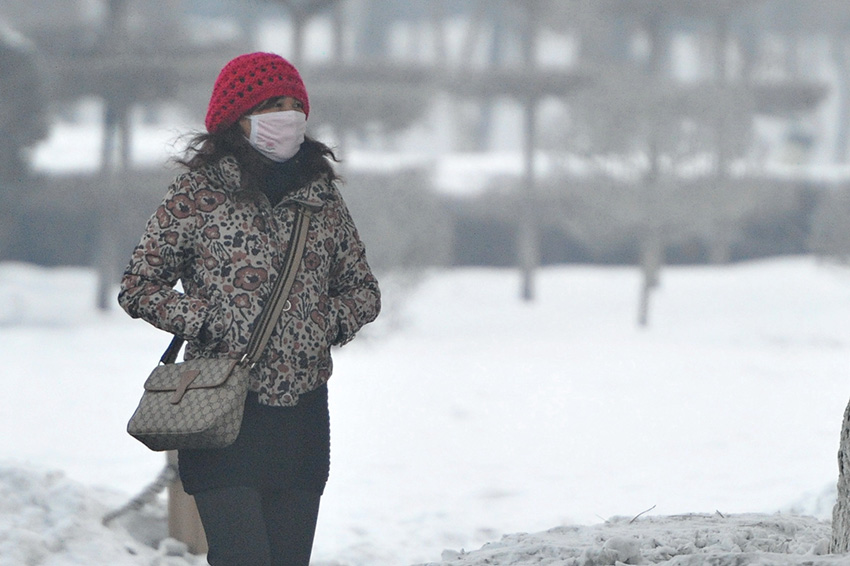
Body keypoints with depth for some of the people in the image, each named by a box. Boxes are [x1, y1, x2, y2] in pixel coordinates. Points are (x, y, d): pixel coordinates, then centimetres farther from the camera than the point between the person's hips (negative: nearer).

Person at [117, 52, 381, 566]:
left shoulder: (323, 199, 11)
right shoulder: (197, 194, -1)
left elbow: (364, 289, 21)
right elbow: (139, 288, 2)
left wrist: (331, 321, 0)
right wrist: (208, 322, -11)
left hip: (303, 414, 4)